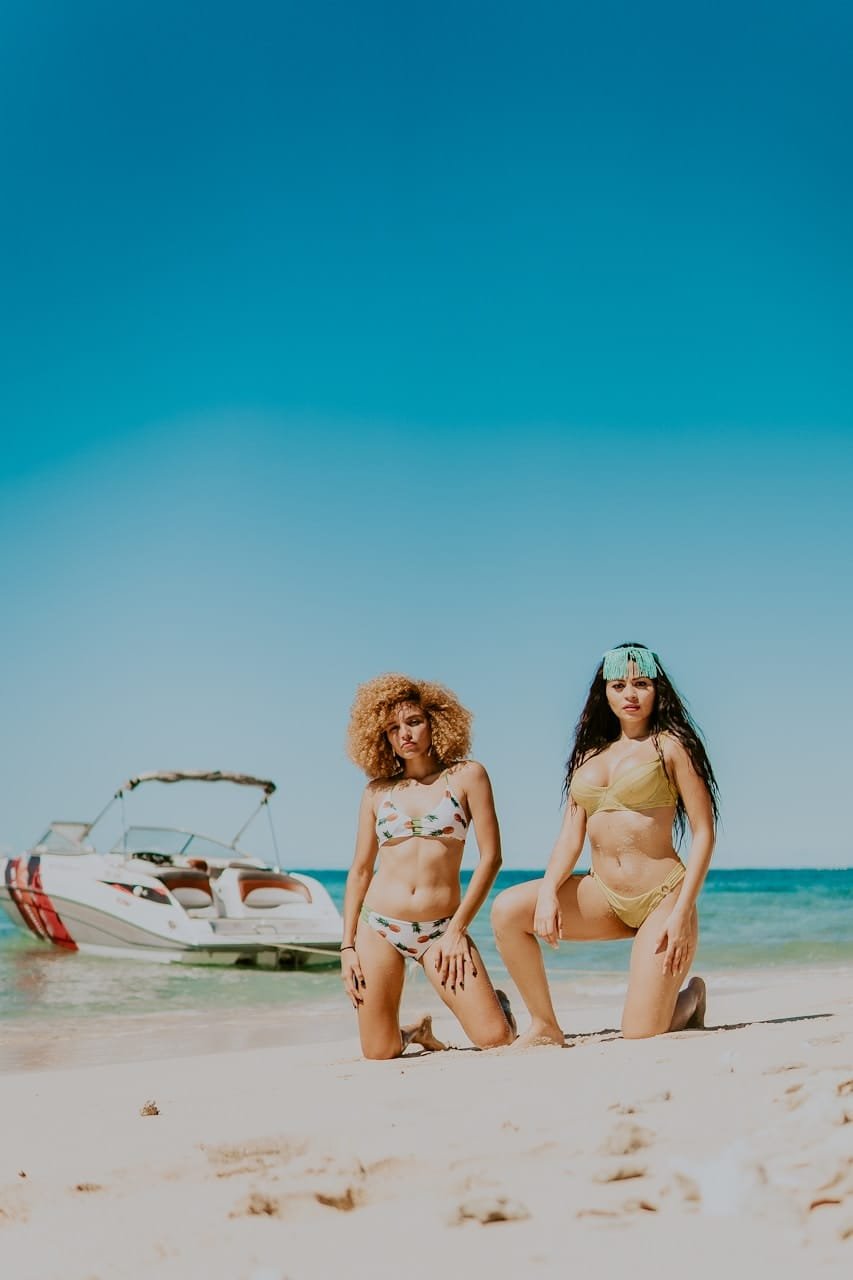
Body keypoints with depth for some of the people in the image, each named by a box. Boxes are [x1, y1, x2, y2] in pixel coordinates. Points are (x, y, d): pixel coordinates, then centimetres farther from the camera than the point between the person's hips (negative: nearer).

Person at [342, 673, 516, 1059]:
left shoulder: (467, 776, 1)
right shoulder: (377, 791, 7)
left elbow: (491, 856, -3)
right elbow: (360, 871, 9)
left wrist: (457, 929, -8)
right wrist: (347, 945, 3)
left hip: (441, 929, -2)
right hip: (377, 927, 2)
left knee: (496, 1038, -11)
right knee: (378, 1053, -1)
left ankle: (496, 1003, 25)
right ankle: (417, 1031, 34)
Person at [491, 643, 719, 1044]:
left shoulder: (671, 745, -3)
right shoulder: (589, 755, 12)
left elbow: (703, 834, -7)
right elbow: (571, 835, 5)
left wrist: (683, 913, -17)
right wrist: (548, 893, -13)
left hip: (662, 896, -5)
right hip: (602, 897, 5)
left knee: (641, 1035, -11)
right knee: (508, 909, -17)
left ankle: (689, 999, 25)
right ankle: (544, 1027, -1)